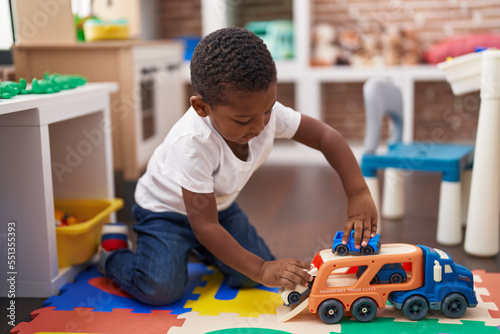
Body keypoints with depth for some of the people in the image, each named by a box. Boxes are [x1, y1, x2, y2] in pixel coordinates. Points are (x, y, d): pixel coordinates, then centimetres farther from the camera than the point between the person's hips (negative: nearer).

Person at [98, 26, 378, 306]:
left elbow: (327, 136, -16)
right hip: (166, 207, -5)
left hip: (219, 203, 6)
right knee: (161, 290, -23)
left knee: (249, 278, -4)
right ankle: (113, 249, 7)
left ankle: (200, 249, 23)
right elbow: (205, 225, -35)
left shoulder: (266, 111, -25)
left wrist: (359, 194, -29)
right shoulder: (193, 143, -40)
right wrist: (261, 270, -39)